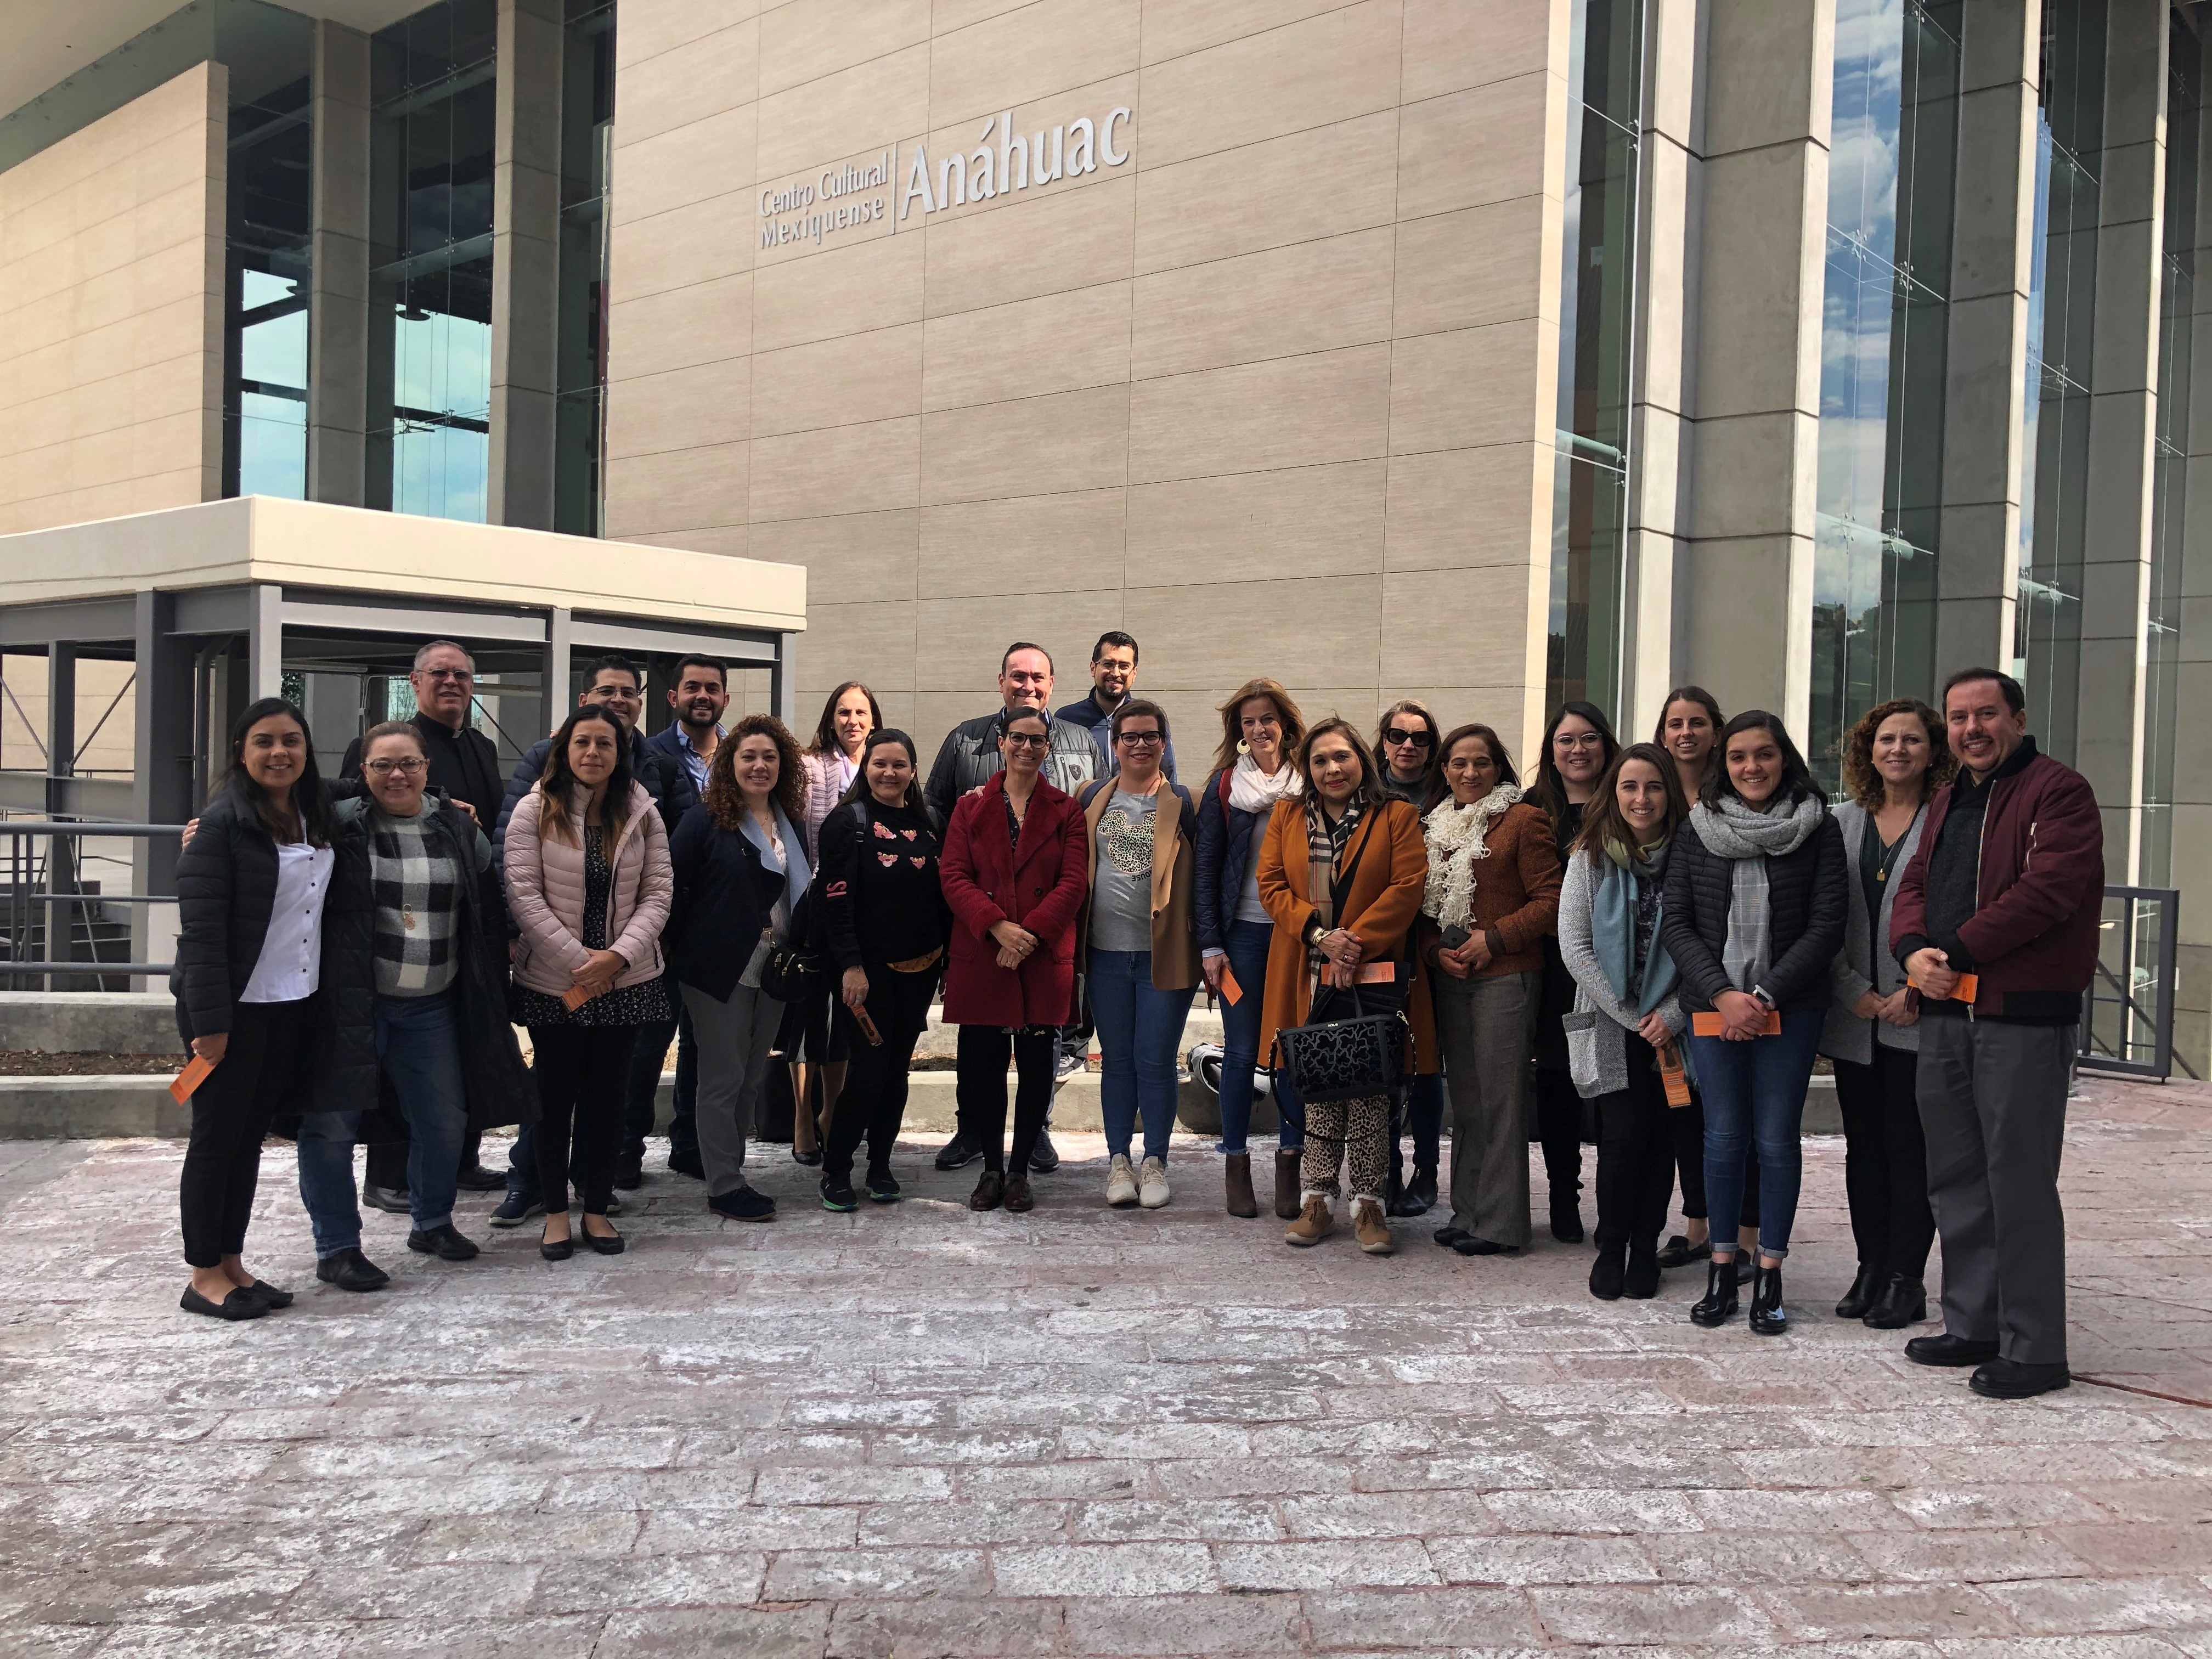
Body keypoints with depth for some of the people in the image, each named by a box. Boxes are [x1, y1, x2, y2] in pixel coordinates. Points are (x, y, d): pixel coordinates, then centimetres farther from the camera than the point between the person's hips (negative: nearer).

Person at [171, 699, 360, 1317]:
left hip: (295, 1005, 6)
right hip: (235, 1007, -6)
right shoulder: (223, 823, -13)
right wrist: (209, 1019, -20)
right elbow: (201, 927, -16)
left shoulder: (317, 817, 8)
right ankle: (205, 1276, 13)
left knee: (252, 1134, 13)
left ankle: (233, 1263, 22)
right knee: (219, 1135, 3)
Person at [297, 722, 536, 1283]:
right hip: (349, 1001, -4)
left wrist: (487, 993, 15)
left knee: (446, 1120, 11)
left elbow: (488, 912, 16)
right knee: (333, 1122, -1)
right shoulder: (340, 826, -5)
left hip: (431, 1007, 4)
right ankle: (335, 1246, 13)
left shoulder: (460, 830, 7)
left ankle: (432, 1223, 32)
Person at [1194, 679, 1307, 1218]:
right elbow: (1206, 868, 3)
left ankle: (1289, 1162, 11)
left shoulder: (1310, 786, 5)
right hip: (1243, 932, 0)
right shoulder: (1224, 786, 4)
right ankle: (1236, 1164, 12)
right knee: (1241, 1051, 1)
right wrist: (1210, 945, -4)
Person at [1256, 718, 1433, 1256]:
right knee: (1317, 1086, 5)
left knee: (1371, 1088, -1)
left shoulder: (1396, 817, 3)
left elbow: (1407, 887, -6)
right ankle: (1317, 1201, 13)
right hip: (1307, 976, 2)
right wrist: (1319, 936, -10)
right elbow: (1272, 885, 4)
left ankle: (1369, 1205, 7)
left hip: (1375, 970, -2)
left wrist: (1357, 941, -14)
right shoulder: (1286, 817, 12)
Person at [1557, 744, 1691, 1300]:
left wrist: (1672, 1014, -11)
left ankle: (1645, 1249, 17)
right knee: (1624, 1134, -8)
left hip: (1673, 1023, 1)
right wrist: (1632, 1016, -9)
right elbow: (1574, 946, -5)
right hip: (1612, 1025, -1)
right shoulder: (1591, 858, 0)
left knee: (1662, 1135, 1)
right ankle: (1611, 1247, 10)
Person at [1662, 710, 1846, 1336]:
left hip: (1790, 1008, -1)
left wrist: (1765, 996, -12)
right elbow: (1675, 923, 2)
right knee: (1723, 1136, 6)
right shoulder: (1698, 830, 5)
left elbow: (1827, 927, -4)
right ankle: (1721, 1268, 17)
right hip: (1712, 1006, 1)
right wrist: (1723, 995, -9)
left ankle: (1770, 1277, 12)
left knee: (1777, 1139, 1)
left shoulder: (1819, 828, 0)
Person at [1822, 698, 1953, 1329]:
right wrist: (1855, 992, -4)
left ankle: (1906, 1278, 9)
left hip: (1920, 1016, -4)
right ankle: (1871, 1269, 19)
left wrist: (1916, 991, -14)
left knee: (1910, 1145, 0)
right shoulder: (1845, 821, 9)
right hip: (1854, 1014, 4)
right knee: (1863, 1145, 10)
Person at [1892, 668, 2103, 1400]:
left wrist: (1955, 949, -16)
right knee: (1957, 1179, 14)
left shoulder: (2058, 791, -6)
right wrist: (1913, 950, -6)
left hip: (2025, 1017, -8)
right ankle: (1972, 1326, 25)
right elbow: (1915, 885, 15)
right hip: (1945, 1011, 8)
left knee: (2020, 1182, -4)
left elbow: (2049, 887, -18)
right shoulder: (1948, 801, 19)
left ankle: (2034, 1349, 5)